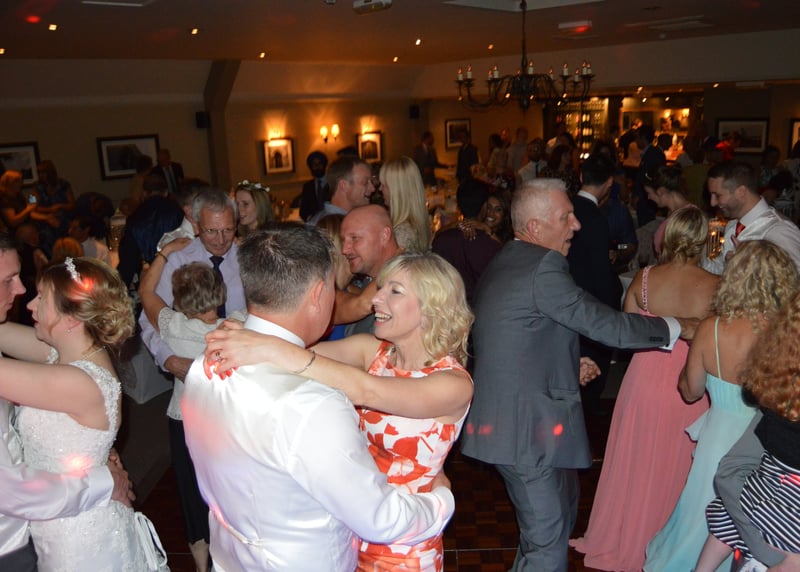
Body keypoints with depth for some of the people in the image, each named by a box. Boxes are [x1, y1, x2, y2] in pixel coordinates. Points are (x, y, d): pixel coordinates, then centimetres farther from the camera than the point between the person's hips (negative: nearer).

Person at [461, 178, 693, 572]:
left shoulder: (503, 263, 11)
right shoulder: (543, 266, -19)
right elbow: (607, 325, -17)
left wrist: (569, 366, 13)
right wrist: (676, 328, -2)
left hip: (506, 418, 10)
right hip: (524, 427, -10)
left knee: (562, 507, 28)